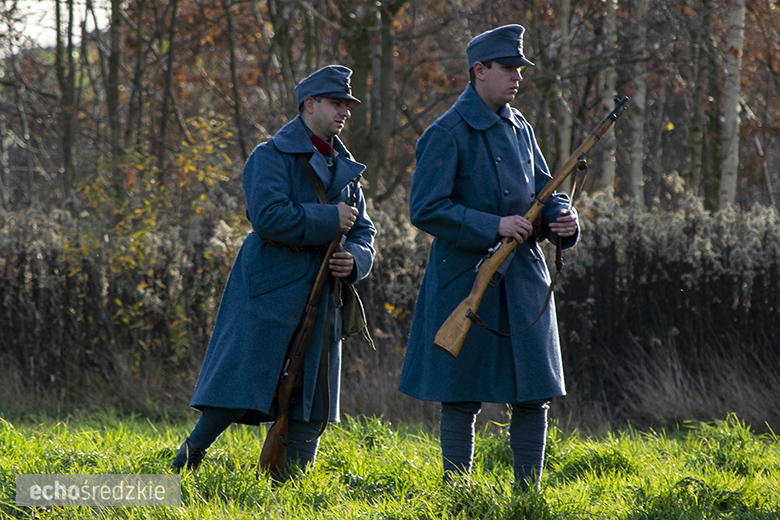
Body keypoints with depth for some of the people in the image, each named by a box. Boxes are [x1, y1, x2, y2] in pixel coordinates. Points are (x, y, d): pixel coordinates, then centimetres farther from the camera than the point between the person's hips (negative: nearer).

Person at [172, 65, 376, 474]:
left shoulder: (344, 167, 18)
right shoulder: (272, 156, -5)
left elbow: (363, 231, 22)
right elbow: (269, 216, -20)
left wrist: (354, 258, 0)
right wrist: (329, 220, -15)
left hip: (320, 300, 7)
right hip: (269, 294, -7)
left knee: (310, 408, 4)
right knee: (241, 391, -10)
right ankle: (184, 466, 3)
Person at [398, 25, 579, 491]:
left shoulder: (519, 128, 11)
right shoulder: (447, 134, -10)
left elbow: (544, 190, 18)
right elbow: (426, 209, -15)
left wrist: (561, 218, -5)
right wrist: (494, 226, -21)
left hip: (524, 277, 6)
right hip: (467, 276, -6)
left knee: (534, 394, 5)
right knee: (462, 398, 1)